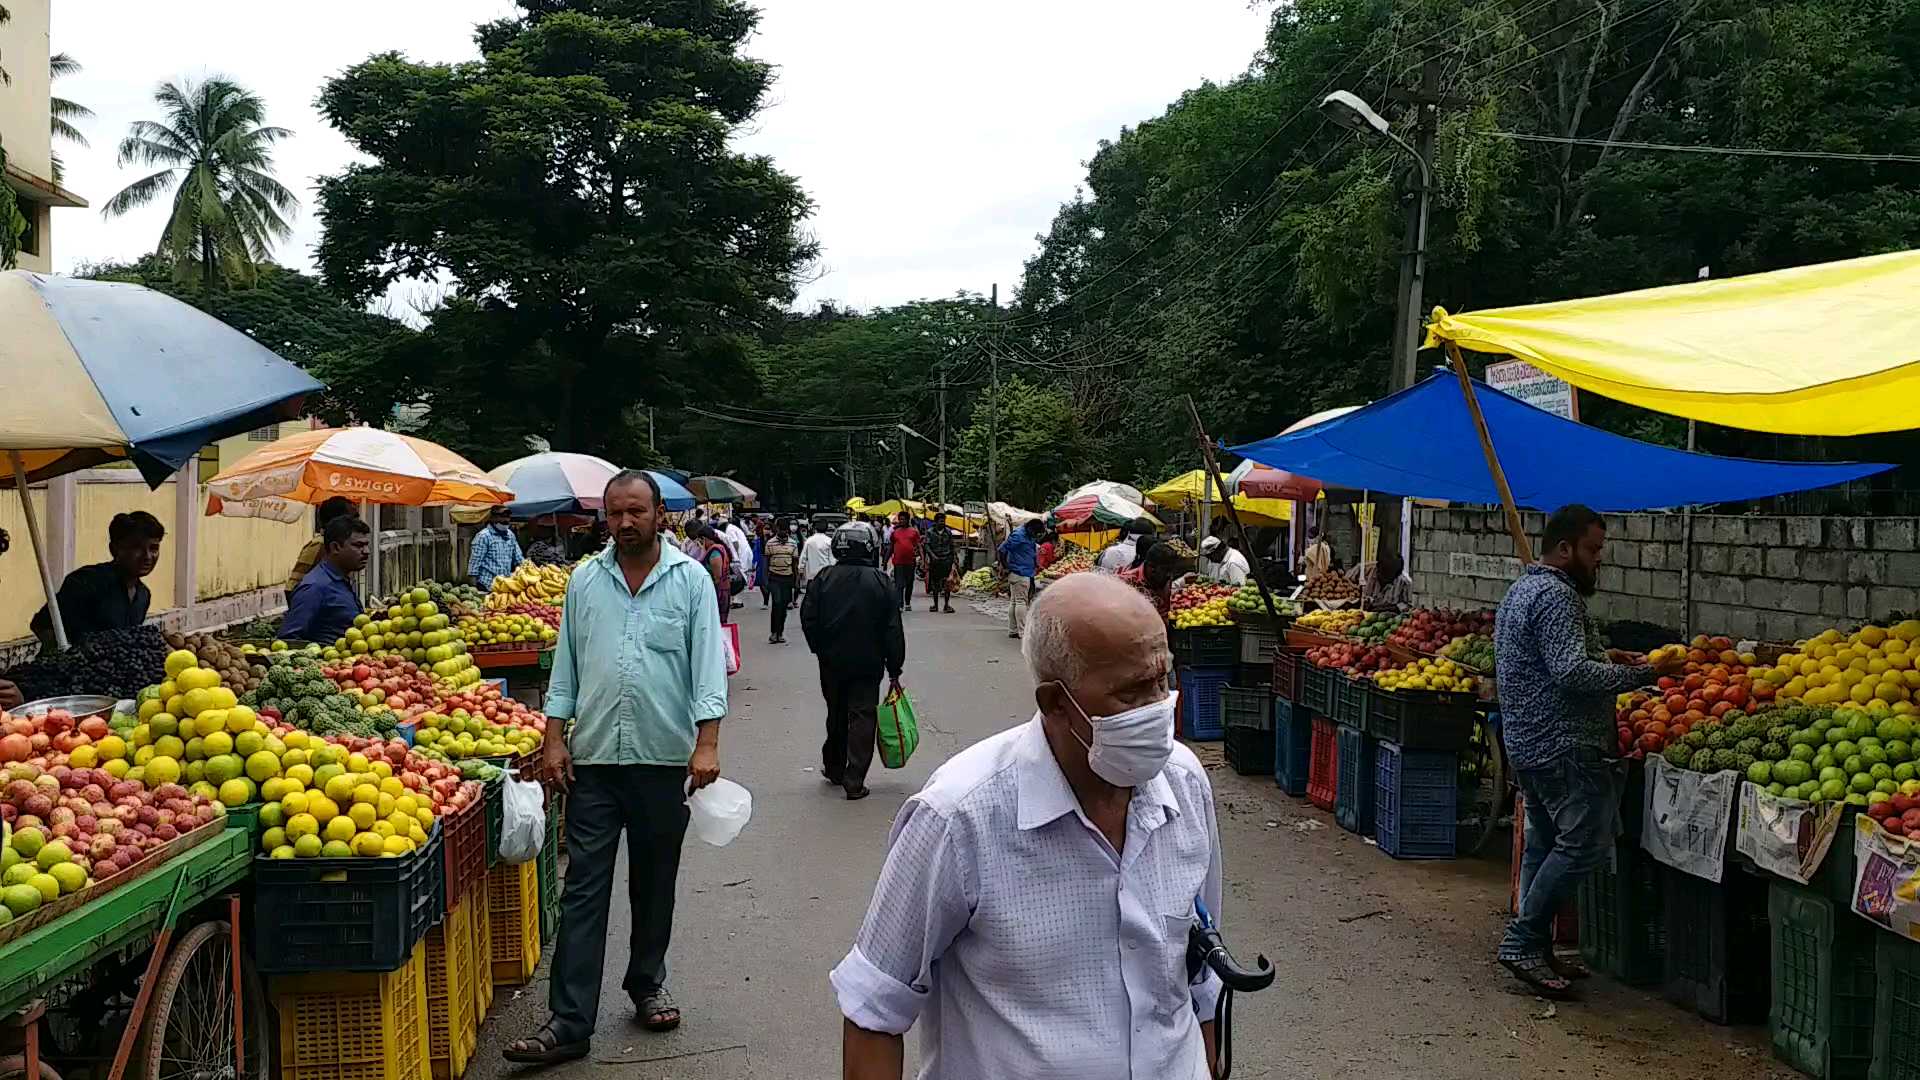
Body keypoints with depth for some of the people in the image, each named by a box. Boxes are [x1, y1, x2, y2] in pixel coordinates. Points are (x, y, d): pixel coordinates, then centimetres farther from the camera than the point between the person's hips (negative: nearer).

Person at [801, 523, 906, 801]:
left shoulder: (824, 578, -5)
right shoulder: (881, 582, -8)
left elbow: (808, 620, -3)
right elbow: (893, 630, -6)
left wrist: (821, 650, 13)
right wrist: (894, 669, 1)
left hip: (832, 662, 2)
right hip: (868, 663, -2)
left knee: (836, 715, 19)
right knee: (862, 717, 1)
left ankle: (834, 768, 32)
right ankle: (854, 782, -4)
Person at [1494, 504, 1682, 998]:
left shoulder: (1522, 588, 18)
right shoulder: (1557, 595, -16)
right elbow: (1572, 672, -25)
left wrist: (1602, 658, 16)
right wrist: (1644, 674, -22)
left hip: (1526, 741, 11)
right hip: (1563, 745, -11)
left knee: (1543, 842, 13)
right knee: (1586, 841, -9)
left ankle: (1534, 948, 18)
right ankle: (1523, 940, -7)